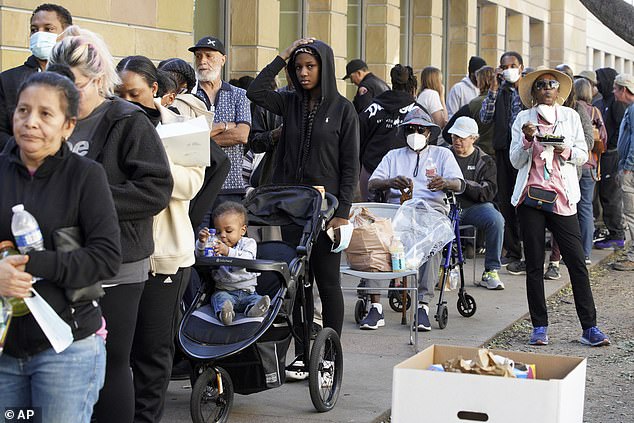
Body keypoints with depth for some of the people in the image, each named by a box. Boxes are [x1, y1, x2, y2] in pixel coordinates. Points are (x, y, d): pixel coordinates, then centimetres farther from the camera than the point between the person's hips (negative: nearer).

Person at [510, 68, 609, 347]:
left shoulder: (570, 116, 9)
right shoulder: (523, 119, 7)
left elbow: (583, 155, 10)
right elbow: (516, 161, 4)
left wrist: (567, 152, -11)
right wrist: (527, 140, -14)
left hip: (562, 198, 0)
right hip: (531, 198, 0)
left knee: (577, 261, -5)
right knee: (534, 265, 2)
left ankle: (590, 328, -2)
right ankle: (539, 327, 10)